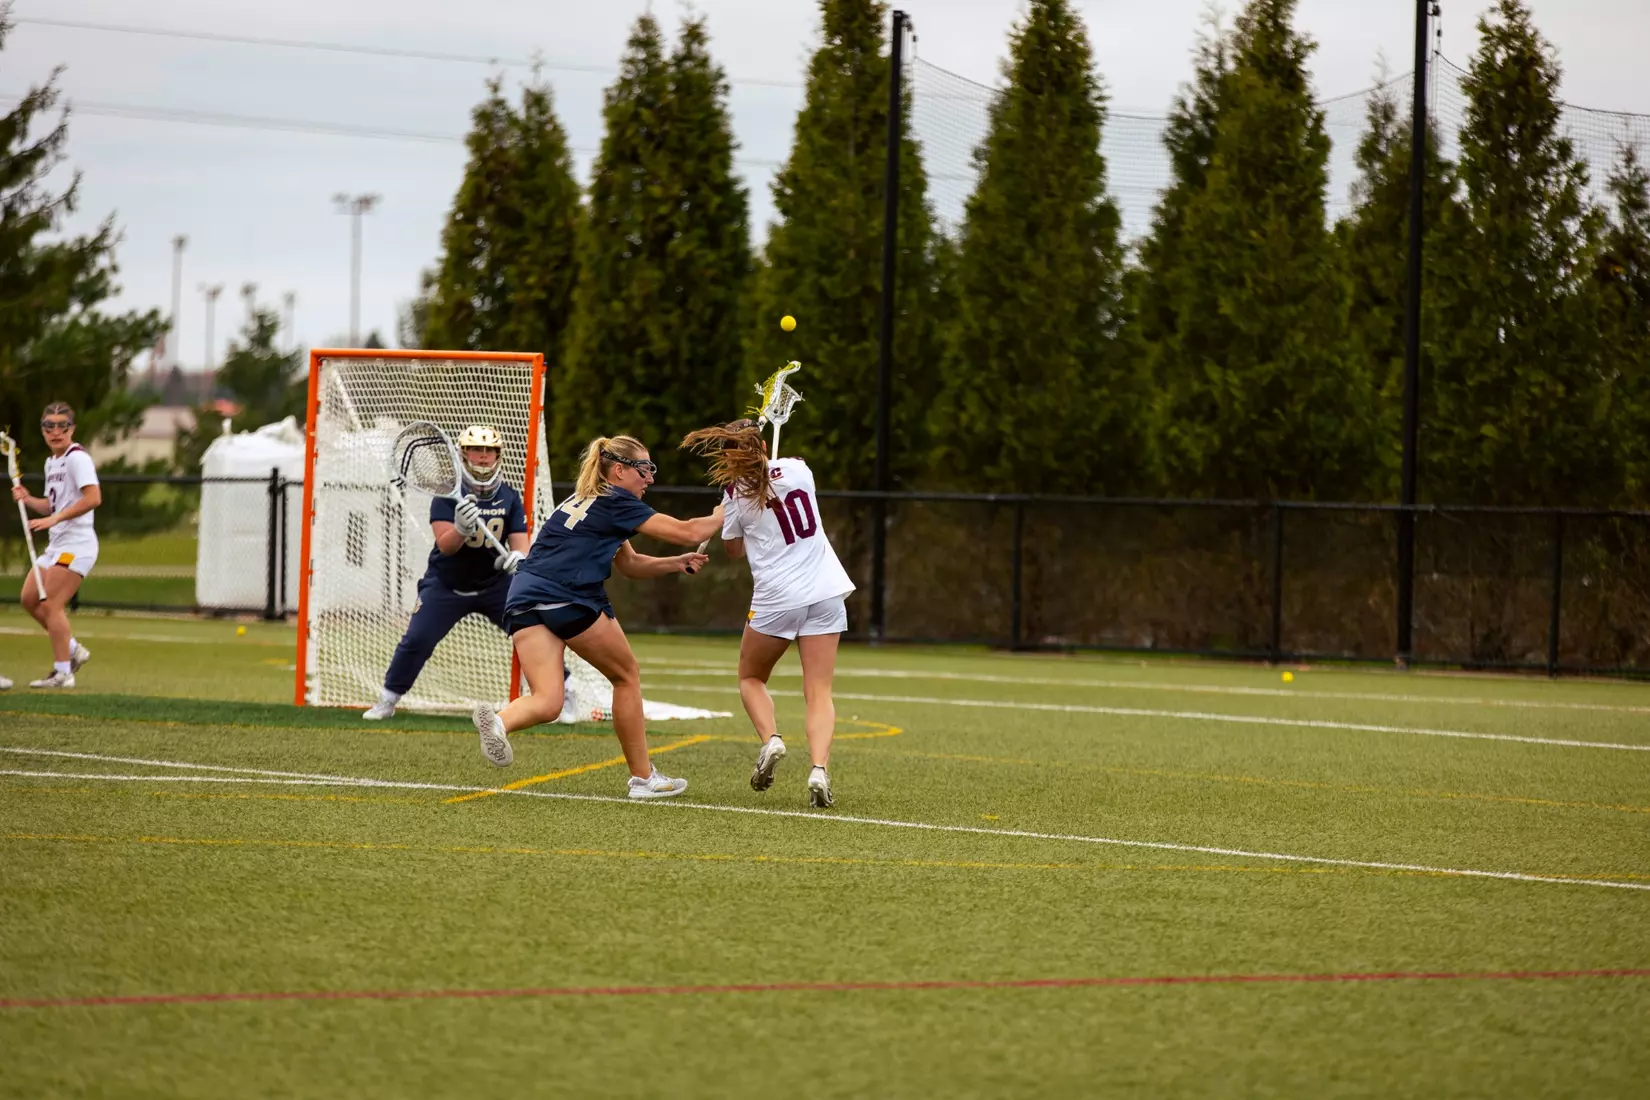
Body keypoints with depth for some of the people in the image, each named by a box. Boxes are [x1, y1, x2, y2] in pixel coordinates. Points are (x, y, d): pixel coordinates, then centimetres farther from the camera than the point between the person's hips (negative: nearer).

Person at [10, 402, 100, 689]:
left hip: (76, 544, -10)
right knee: (30, 599, 10)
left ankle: (62, 673, -10)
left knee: (50, 605, -13)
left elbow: (93, 498, -24)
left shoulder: (77, 457, -12)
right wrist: (28, 500, 6)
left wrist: (54, 519, -26)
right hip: (57, 544, 10)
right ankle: (73, 650, 19)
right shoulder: (51, 462, 17)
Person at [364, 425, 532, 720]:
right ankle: (387, 701, 7)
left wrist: (518, 557, -36)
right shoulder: (447, 494, -16)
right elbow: (445, 545, -27)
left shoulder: (509, 497, -7)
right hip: (447, 585, -2)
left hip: (495, 583, 2)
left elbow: (520, 541, -11)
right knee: (416, 640, -13)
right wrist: (461, 529, -50)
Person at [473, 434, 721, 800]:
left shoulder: (580, 503, 28)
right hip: (569, 599, -7)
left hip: (523, 601, 7)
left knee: (546, 702, -4)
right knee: (626, 676, 15)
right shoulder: (616, 503, 2)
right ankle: (643, 778, 20)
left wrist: (675, 563, 23)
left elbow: (628, 563, 35)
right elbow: (688, 532, 2)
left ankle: (498, 722, -37)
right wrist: (723, 514, 20)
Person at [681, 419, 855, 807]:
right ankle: (819, 768, -19)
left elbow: (734, 550, 11)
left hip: (776, 597, -2)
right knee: (819, 691, 1)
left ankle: (770, 739, -5)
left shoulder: (736, 492, -4)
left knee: (751, 677, 20)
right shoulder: (798, 468, 3)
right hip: (825, 592, 2)